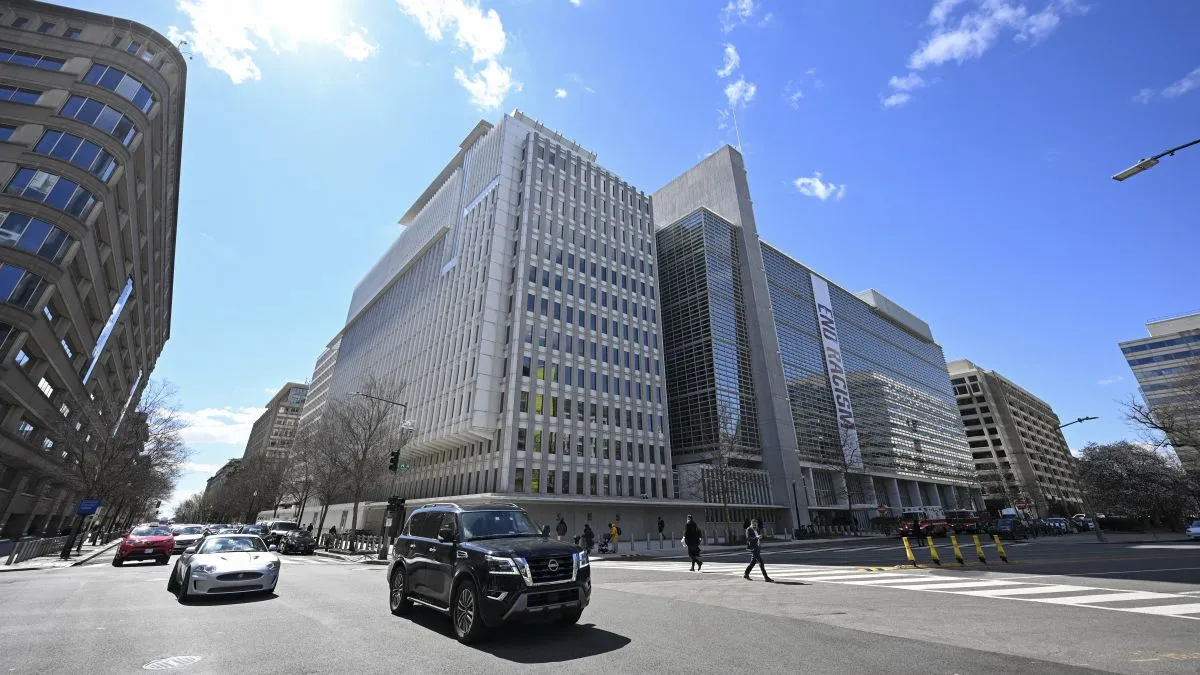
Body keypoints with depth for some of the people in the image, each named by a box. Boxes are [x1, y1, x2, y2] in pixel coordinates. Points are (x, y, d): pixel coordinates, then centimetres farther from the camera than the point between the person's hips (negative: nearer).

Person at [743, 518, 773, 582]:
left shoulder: (756, 529, 14)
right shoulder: (748, 530, -12)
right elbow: (748, 538, -23)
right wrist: (756, 537, -33)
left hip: (757, 547, 9)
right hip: (753, 547, -9)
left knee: (753, 562, 13)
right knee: (760, 562, -12)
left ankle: (746, 574, 24)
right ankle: (765, 577, -10)